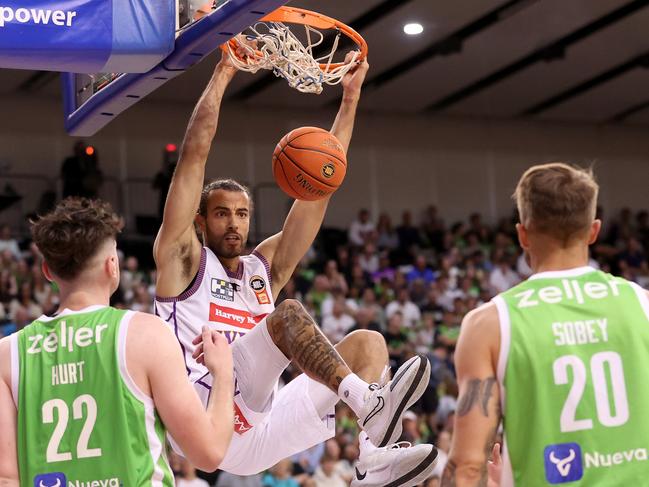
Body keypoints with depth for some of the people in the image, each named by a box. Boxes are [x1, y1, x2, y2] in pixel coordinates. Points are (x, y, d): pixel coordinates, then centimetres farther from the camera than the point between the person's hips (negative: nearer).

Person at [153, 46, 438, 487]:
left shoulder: (265, 268, 25)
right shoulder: (184, 260, 10)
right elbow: (195, 153, 1)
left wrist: (350, 99, 16)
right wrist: (222, 74, 1)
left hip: (258, 437, 7)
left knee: (367, 343, -4)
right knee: (288, 312, -25)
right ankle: (369, 402, -48)